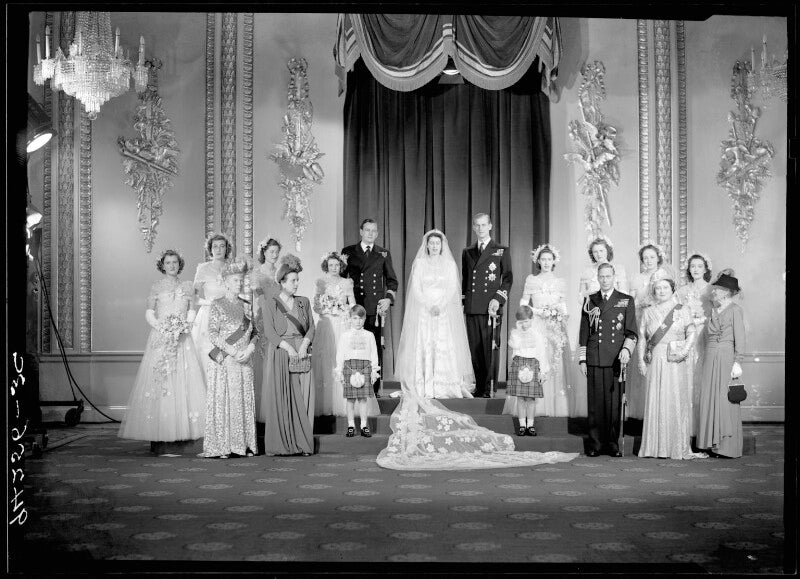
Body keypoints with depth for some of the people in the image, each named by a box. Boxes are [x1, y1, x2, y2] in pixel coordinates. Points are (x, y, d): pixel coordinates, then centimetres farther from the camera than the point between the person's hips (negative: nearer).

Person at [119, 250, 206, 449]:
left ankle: (183, 431, -3)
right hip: (160, 339, -1)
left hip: (183, 339, 1)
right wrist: (161, 327, -13)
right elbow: (149, 313, 4)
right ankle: (158, 434, -7)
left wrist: (184, 326, -11)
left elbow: (192, 311, 8)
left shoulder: (187, 287, 13)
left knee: (184, 382, -6)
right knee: (158, 384, -7)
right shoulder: (157, 287, 9)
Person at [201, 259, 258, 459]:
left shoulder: (246, 305, 13)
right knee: (223, 400, -4)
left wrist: (250, 348, -7)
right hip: (223, 361, -4)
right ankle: (222, 446, 0)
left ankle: (244, 444, 9)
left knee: (245, 401, 4)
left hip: (244, 361, 5)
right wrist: (231, 351, -16)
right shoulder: (218, 305, -1)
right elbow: (212, 333, -8)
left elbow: (255, 331, 13)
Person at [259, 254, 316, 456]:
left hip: (301, 353, 3)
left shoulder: (304, 302, 16)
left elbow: (311, 327, 10)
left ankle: (302, 443, 1)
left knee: (302, 399, -2)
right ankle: (279, 444, -1)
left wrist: (304, 345, -9)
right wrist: (288, 347, -15)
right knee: (279, 399, -6)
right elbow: (269, 331, -4)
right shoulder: (270, 303, 4)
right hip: (279, 354, -3)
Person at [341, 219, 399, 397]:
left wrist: (389, 298, 2)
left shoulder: (383, 254, 14)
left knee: (376, 347, -2)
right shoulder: (348, 252, 11)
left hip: (376, 307, 1)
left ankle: (375, 387, 3)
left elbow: (392, 280, 17)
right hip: (353, 307, -1)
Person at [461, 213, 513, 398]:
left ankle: (489, 388, -1)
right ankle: (479, 387, 9)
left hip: (491, 307, -4)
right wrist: (462, 300, 13)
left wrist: (498, 299, -9)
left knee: (490, 348, -6)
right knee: (475, 349, 3)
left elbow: (508, 278, 3)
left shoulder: (501, 251, 6)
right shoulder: (467, 252, 18)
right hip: (471, 307, 4)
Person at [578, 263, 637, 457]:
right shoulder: (589, 301, 13)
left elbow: (632, 332, 6)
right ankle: (596, 443, 7)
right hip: (594, 360, 1)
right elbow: (583, 333, 13)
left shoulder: (626, 301, 9)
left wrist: (626, 350, -11)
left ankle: (613, 443, 8)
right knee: (595, 402, 1)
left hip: (616, 360, -1)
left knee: (614, 402, -1)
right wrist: (582, 359, 8)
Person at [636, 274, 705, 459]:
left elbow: (691, 334, -1)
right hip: (654, 362, 1)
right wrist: (641, 361, 2)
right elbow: (642, 338, 10)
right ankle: (655, 447, 5)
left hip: (675, 363, -1)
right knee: (655, 401, 0)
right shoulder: (648, 312, 11)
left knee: (676, 401, -2)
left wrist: (684, 351, -17)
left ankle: (678, 447, 4)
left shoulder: (682, 310, 7)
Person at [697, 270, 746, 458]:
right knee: (710, 400, 5)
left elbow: (739, 339, -8)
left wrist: (737, 363, -14)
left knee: (726, 402, -3)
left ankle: (729, 447, 4)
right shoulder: (714, 311, 15)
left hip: (726, 358, -7)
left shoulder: (735, 310, -4)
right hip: (710, 358, 7)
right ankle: (714, 443, 12)